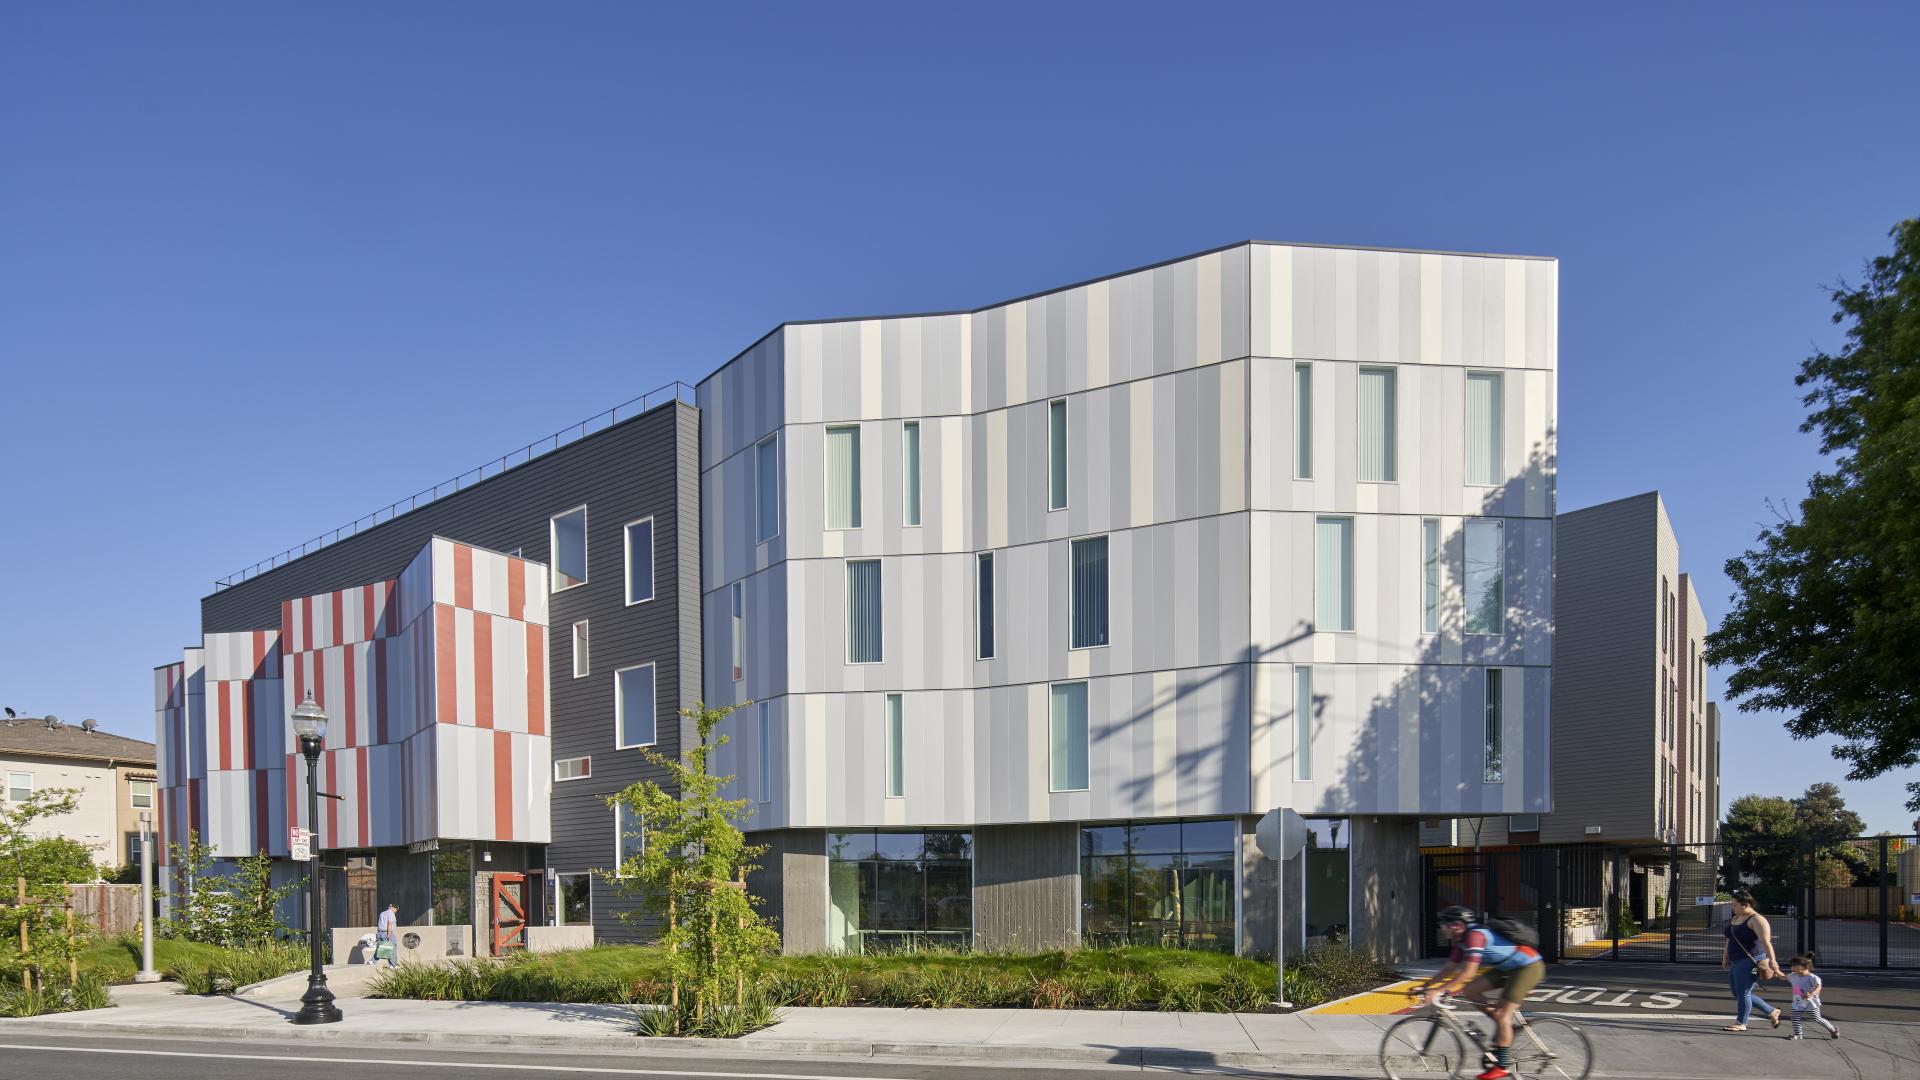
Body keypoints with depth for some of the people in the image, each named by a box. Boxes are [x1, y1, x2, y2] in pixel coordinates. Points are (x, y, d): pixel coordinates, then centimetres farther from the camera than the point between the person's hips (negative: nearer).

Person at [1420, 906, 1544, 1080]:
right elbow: (1450, 968, 10)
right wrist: (1425, 985, 3)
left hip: (1529, 967, -9)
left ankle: (1503, 1065, -4)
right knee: (1471, 989, -1)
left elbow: (1468, 972, -32)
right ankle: (1503, 1026, 11)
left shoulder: (1475, 935, -25)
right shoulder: (1463, 940, 5)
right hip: (1508, 968, 9)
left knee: (1502, 1015, -14)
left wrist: (1438, 990, -32)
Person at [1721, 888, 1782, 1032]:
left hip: (1750, 961, -10)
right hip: (1737, 962, 10)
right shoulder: (1735, 919, 15)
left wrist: (1772, 960, -31)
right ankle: (1772, 1012, 24)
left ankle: (1740, 1023, 6)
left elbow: (1766, 941, -22)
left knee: (1743, 993, -5)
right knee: (1738, 993, 13)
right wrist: (1725, 957, 21)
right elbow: (1730, 940, 23)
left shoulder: (1756, 920, -13)